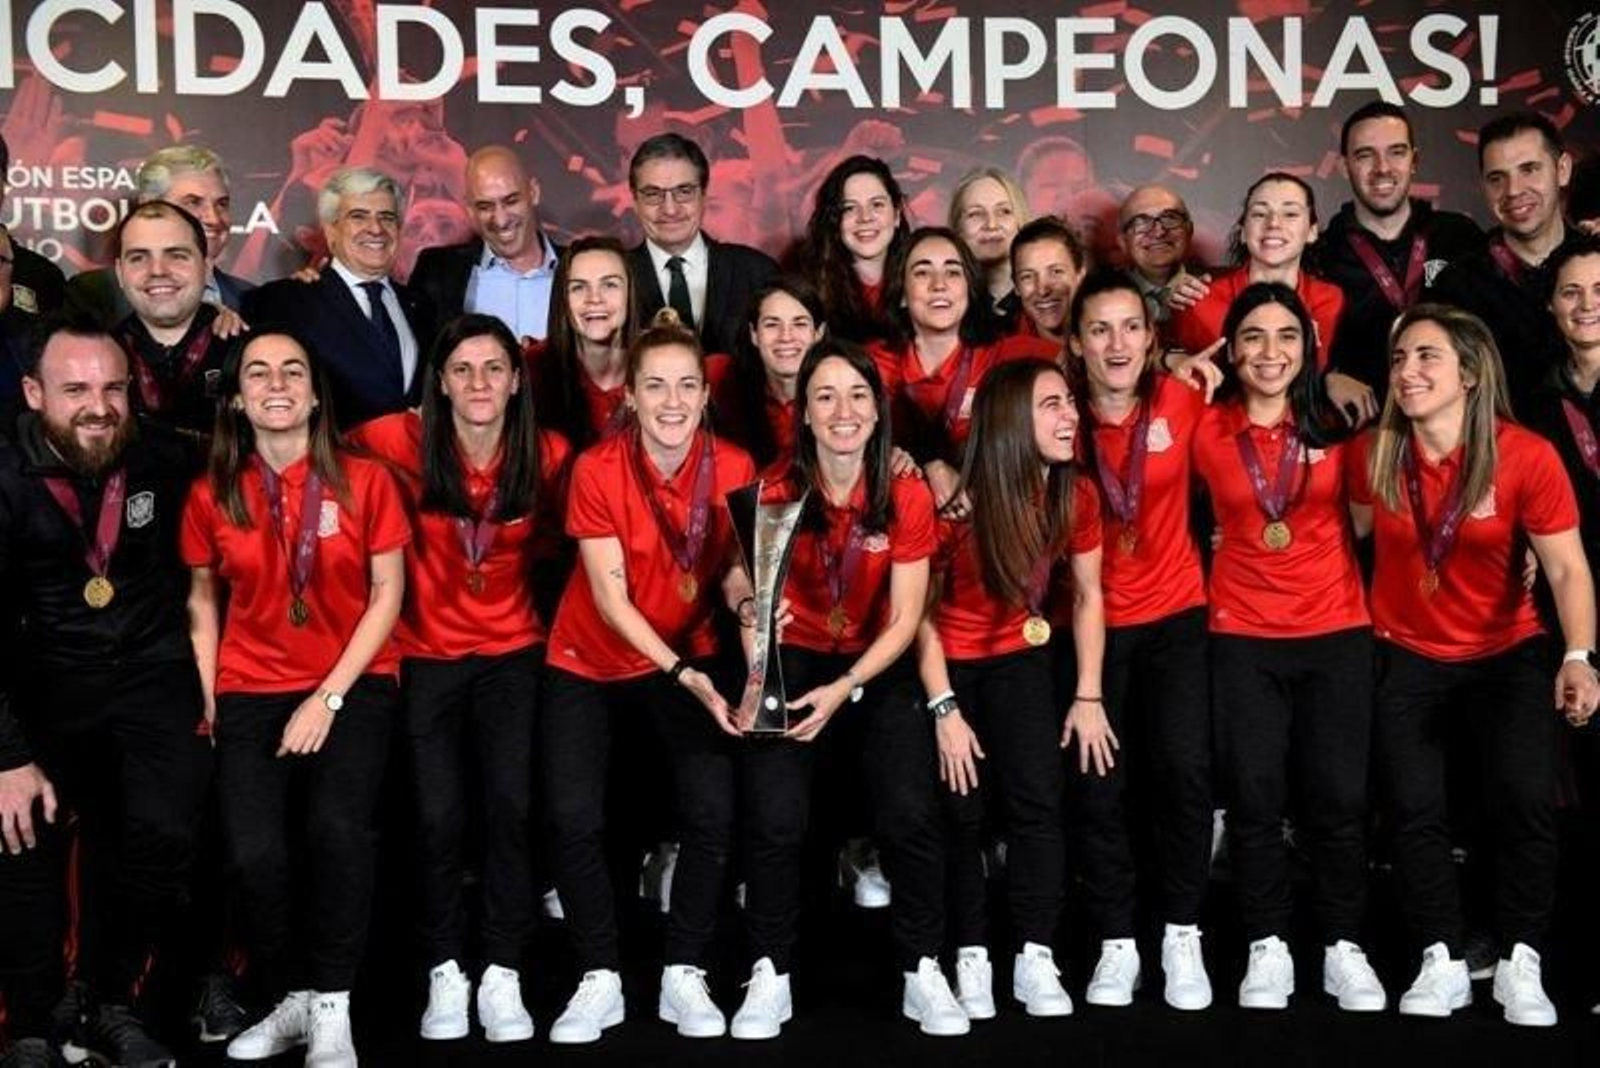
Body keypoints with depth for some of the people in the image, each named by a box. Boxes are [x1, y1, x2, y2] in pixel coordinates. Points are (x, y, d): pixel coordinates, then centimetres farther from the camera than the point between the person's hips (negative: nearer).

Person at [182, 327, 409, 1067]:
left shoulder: (365, 481, -4)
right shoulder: (211, 495, 3)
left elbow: (387, 595, -4)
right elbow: (203, 599, 12)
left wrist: (328, 698, -10)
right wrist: (209, 701, 1)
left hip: (354, 684, -2)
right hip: (251, 692, 2)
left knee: (337, 828, -26)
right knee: (255, 854, -16)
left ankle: (332, 1008, -8)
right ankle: (291, 999, 10)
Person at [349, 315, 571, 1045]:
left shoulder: (549, 454, -8)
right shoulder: (403, 442, -13)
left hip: (513, 651, 1)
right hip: (427, 655, -1)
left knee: (512, 807, -9)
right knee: (439, 816, -5)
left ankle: (503, 976, 4)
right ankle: (445, 973, 13)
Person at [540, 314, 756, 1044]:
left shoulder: (733, 468, -13)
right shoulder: (597, 470, -20)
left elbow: (735, 569, -6)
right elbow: (610, 596, -21)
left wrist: (751, 601, -29)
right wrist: (681, 674, -30)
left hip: (687, 658, 2)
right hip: (588, 664, -1)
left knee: (712, 812, -11)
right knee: (574, 818, -11)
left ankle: (684, 976, 7)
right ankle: (600, 979, 8)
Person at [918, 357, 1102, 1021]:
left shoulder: (1075, 495, -11)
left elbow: (1087, 597, 1)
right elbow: (922, 611, -18)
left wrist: (1088, 695, -2)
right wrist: (944, 711, -18)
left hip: (1018, 657, 3)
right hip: (948, 663, -3)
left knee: (1039, 798, -9)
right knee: (962, 810, -1)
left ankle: (1036, 959, -2)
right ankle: (971, 958, 11)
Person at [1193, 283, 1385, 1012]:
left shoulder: (1337, 424, 1)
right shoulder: (1207, 430, -1)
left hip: (1337, 631, 0)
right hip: (1242, 636, 0)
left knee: (1338, 797, 2)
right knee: (1254, 796, 3)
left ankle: (1344, 947, 17)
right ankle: (1268, 947, 16)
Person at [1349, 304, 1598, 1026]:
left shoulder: (1527, 456, -15)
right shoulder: (1374, 455, -8)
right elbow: (1350, 537, 7)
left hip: (1508, 654, -2)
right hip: (1406, 657, 2)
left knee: (1526, 801, -16)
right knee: (1415, 809, -6)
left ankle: (1520, 965, 2)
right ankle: (1443, 964, 10)